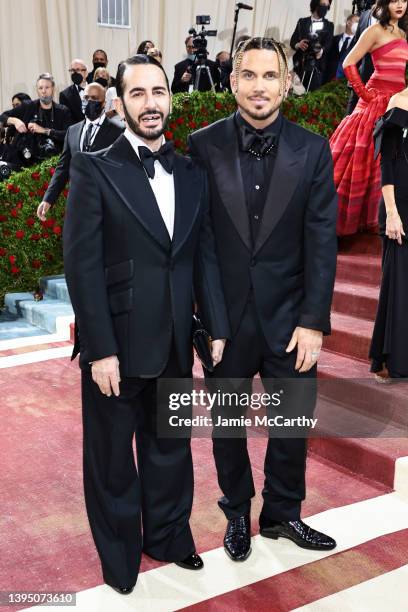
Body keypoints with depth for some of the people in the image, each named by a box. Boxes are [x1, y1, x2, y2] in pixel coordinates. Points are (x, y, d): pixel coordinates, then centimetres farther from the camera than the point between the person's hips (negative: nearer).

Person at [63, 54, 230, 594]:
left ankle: (167, 534, 42)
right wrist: (100, 350, -17)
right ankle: (120, 553, 36)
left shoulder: (192, 174, 7)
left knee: (170, 447, 19)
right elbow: (82, 264, -13)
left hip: (174, 345, 4)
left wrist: (217, 327, 1)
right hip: (116, 345, -4)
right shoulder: (93, 169, -7)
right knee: (112, 457, 14)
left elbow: (205, 255, 7)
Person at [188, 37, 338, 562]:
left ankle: (282, 514, 38)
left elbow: (321, 240, -4)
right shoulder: (203, 145, -5)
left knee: (292, 424, 13)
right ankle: (237, 513, 39)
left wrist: (313, 321, -9)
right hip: (225, 316, 0)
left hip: (289, 317, 1)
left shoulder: (313, 150, -2)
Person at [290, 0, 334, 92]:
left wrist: (321, 50, -24)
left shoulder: (329, 25, 14)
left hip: (318, 65, -1)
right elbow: (292, 41, 9)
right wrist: (298, 45, -15)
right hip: (300, 64, 1)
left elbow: (328, 44, -1)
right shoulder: (302, 22, 14)